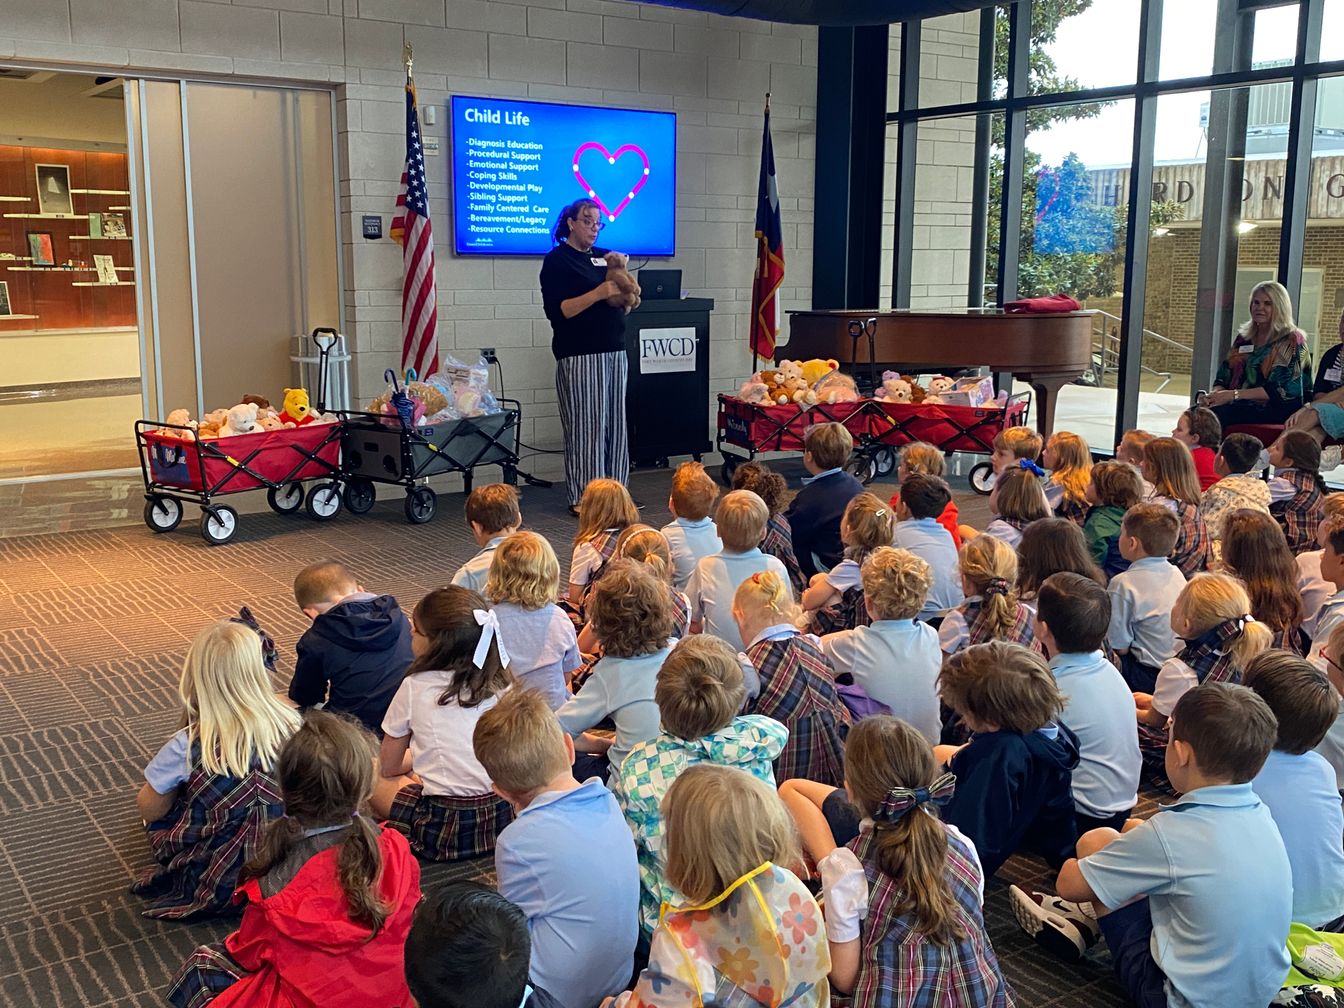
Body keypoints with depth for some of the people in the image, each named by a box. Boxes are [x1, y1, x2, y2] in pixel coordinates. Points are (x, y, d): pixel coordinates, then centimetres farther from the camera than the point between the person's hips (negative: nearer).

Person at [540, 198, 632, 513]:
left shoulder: (604, 257, 18)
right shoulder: (557, 260, -1)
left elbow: (624, 308, 20)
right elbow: (557, 310, -13)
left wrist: (624, 291, -2)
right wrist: (599, 293, -20)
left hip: (614, 351, 7)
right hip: (580, 355, -7)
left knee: (615, 424, 5)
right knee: (586, 425, -8)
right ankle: (582, 498, -3)